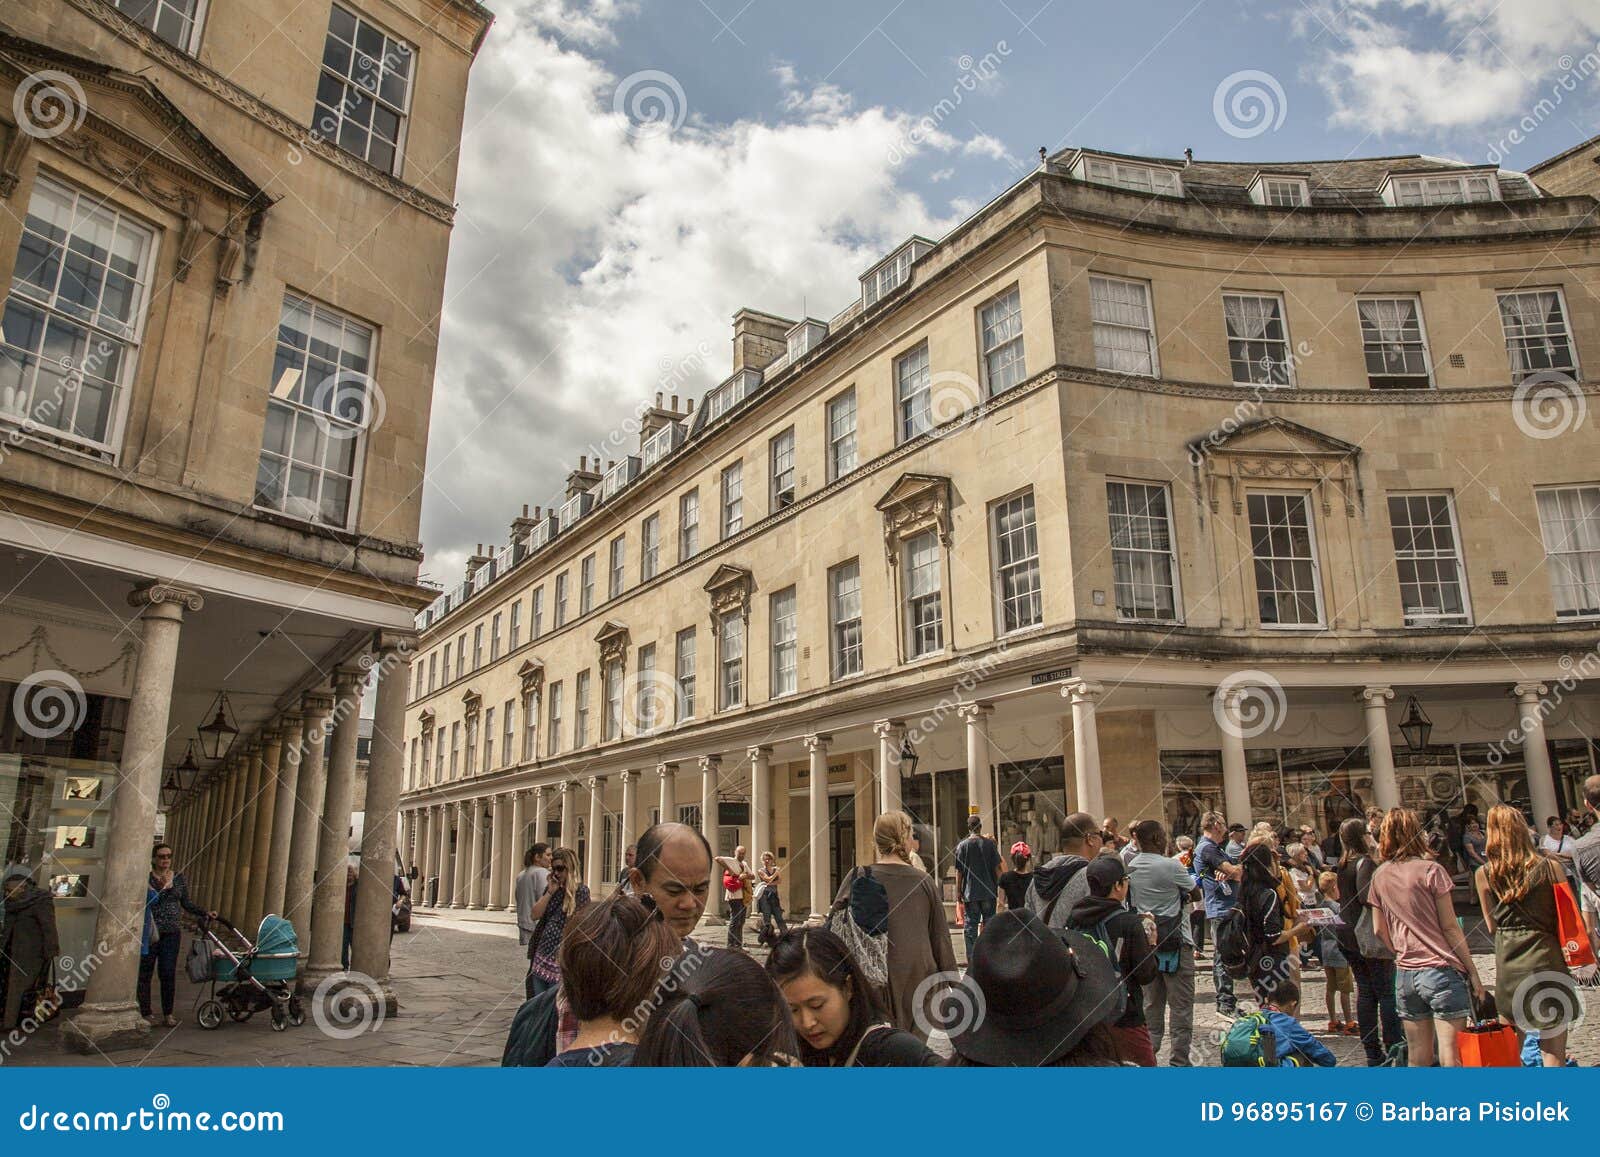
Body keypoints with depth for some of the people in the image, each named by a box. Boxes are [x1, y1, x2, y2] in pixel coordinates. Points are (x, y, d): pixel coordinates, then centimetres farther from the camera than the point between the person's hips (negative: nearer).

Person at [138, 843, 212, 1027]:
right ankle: (145, 1013, 12)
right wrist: (163, 888, -24)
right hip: (149, 932, -3)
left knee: (168, 974, 2)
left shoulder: (179, 878, 11)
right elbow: (147, 902, -12)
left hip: (171, 933, 3)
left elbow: (186, 903, 17)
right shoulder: (146, 878, -3)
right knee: (145, 973, 3)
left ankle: (168, 1013, 9)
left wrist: (205, 913, 9)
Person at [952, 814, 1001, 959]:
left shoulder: (962, 845, -3)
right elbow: (997, 868, 0)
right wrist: (999, 885, 10)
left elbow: (959, 871, -2)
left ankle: (972, 958, 2)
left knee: (971, 925, 4)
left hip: (970, 892, -1)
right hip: (988, 891, 1)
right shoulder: (990, 843, -1)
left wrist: (958, 891, 4)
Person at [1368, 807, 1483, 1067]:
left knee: (1418, 1058, 10)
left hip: (1405, 974, 5)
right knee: (1451, 1055, -4)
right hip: (1441, 970, -4)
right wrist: (1473, 972, 0)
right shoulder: (1430, 870, -6)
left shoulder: (1380, 876, 8)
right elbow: (1449, 926, -7)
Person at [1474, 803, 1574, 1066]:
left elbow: (1491, 926, 6)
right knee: (1553, 1047, 4)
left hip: (1508, 962, 1)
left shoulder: (1484, 874, -1)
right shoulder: (1549, 865, -5)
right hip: (1545, 954, -1)